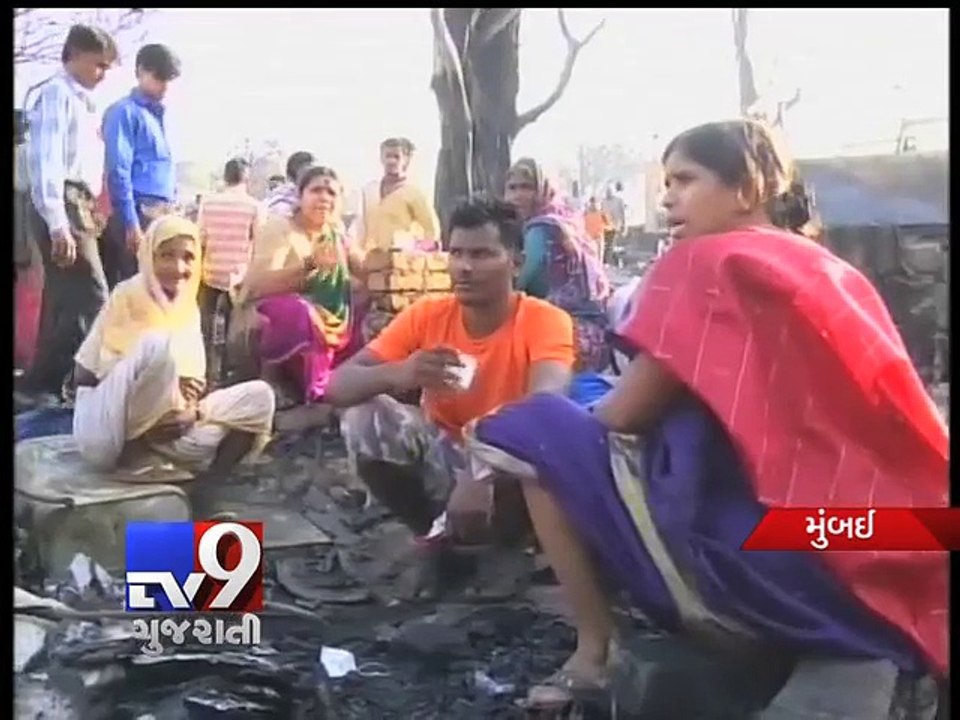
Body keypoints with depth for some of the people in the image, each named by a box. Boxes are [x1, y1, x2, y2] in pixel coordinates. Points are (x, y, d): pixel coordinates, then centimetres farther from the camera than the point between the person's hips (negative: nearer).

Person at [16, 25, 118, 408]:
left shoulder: (82, 102, 21)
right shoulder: (57, 93, -7)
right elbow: (46, 161, -16)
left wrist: (87, 213, 10)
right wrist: (58, 224, -23)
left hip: (78, 207, 9)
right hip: (63, 207, -9)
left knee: (64, 302, 9)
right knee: (91, 300, -14)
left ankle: (46, 386, 14)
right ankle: (37, 386, -9)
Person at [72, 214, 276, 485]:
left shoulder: (188, 308, 9)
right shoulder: (128, 296, -8)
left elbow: (194, 381, 8)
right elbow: (84, 373, -10)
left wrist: (192, 410, -16)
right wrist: (168, 383, -20)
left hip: (162, 422, 6)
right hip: (107, 434, -6)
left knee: (259, 396, -5)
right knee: (159, 344, -30)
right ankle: (134, 446, -17)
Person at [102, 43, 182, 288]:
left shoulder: (159, 115, 20)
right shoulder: (125, 112, -4)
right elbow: (118, 171, -12)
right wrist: (131, 223, -17)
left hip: (163, 213, 8)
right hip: (140, 212, -8)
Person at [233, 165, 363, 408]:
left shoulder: (336, 235, 10)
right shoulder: (279, 227, -9)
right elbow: (259, 286, -24)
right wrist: (309, 264, -36)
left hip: (323, 328, 7)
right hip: (270, 322, -7)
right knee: (299, 311, -36)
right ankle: (271, 382, -17)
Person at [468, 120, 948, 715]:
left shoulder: (708, 261, -2)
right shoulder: (835, 274, 18)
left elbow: (624, 416, -1)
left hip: (772, 563, -7)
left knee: (533, 426, 3)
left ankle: (597, 653, 6)